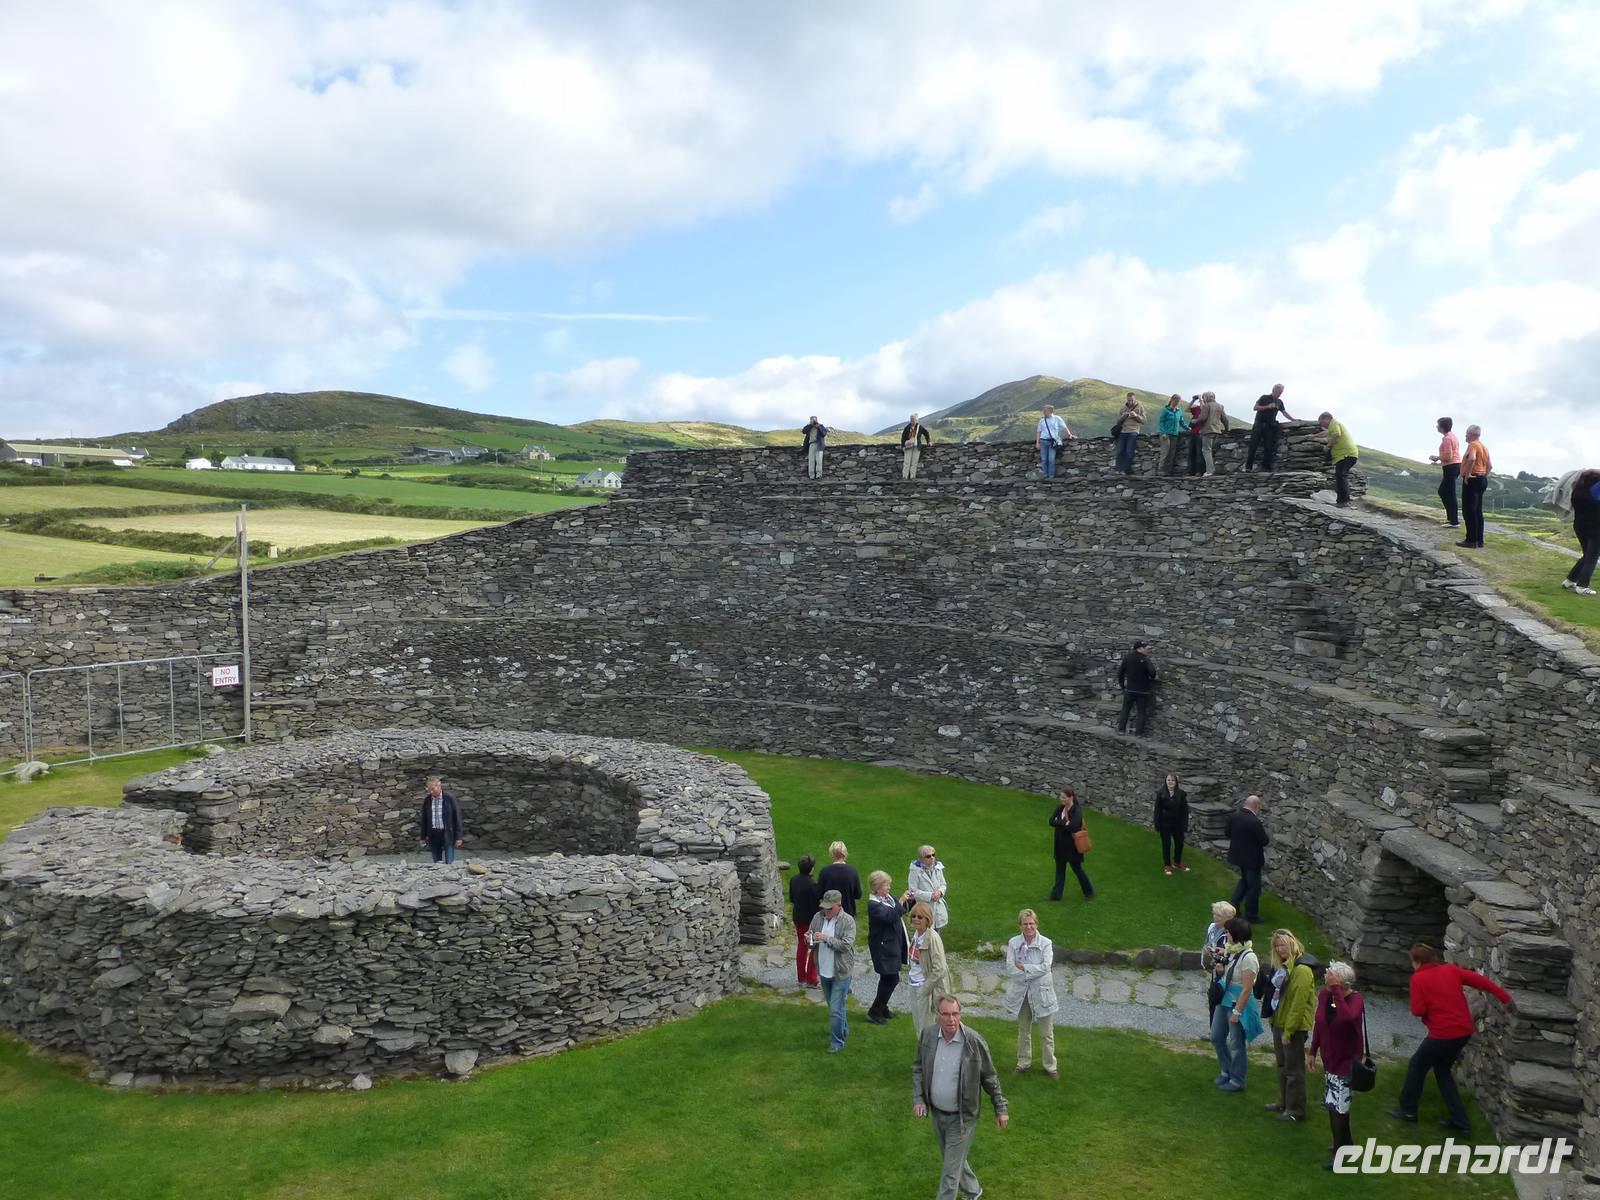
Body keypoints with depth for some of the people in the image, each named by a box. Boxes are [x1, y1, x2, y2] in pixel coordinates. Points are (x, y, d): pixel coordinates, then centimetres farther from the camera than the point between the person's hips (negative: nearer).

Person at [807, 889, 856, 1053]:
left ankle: (837, 1042, 9)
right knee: (833, 1006, 22)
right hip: (824, 971, 6)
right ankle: (843, 1030, 43)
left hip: (840, 973, -6)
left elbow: (846, 944, -23)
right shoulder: (818, 917, 0)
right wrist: (809, 939, -16)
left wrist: (826, 938, -28)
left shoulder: (848, 921, -16)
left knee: (836, 1009, -5)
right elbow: (812, 943, 8)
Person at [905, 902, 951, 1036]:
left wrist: (925, 990, -20)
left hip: (927, 988, -8)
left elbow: (939, 969, -23)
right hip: (914, 986, 8)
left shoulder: (932, 938, -22)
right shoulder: (916, 934, 2)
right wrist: (909, 977, 7)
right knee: (917, 1024, 20)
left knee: (926, 1027, 2)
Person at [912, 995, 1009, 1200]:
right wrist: (918, 1099, -8)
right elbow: (918, 1068, 2)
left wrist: (1000, 1109, -3)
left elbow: (989, 1077, -9)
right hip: (937, 1113, 5)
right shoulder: (928, 1036, -12)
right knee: (953, 1159, 25)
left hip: (961, 1117, -5)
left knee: (951, 1170, 1)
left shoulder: (974, 1041, -22)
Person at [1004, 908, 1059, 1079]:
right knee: (1023, 1031, 17)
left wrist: (1023, 967, -18)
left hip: (1041, 993, -2)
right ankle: (1024, 1063, 33)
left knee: (1046, 1033, 7)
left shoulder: (1045, 943, -10)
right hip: (1020, 993, 2)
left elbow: (1045, 967, -19)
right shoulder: (1013, 943, -5)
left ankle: (1050, 1066, 23)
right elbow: (1010, 969, -12)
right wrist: (1033, 972, -17)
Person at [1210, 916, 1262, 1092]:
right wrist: (1220, 968, 2)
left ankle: (1237, 1081, 23)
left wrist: (1237, 1012, -20)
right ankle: (1227, 1071, 36)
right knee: (1216, 1037, 18)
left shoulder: (1248, 958, -24)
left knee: (1236, 1044, 6)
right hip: (1224, 1001, 9)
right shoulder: (1232, 951, 2)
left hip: (1239, 1004, -9)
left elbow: (1247, 989, -22)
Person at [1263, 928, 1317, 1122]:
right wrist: (1271, 1017, 11)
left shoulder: (1301, 970, -21)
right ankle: (1284, 1103, 33)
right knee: (1282, 1066, 20)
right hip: (1278, 1022, 9)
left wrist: (1288, 1031, -20)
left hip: (1294, 1026, -9)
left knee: (1294, 1069, 3)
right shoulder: (1280, 967, 7)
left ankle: (1296, 1111, 14)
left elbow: (1298, 1004, -22)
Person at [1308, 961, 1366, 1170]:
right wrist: (1312, 1052, 10)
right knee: (1335, 1104, 19)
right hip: (1329, 1058, 6)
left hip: (1346, 1060, -6)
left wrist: (1336, 989, -42)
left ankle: (1339, 1151, 12)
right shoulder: (1324, 994, -7)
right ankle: (1346, 1143, 38)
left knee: (1337, 1105, -4)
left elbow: (1347, 1017, -46)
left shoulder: (1356, 999, -23)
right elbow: (1318, 1023, 6)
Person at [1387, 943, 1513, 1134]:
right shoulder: (1451, 969, 5)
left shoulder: (1418, 978, -10)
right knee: (1442, 1070, 23)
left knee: (1417, 1066, 15)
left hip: (1443, 1034, -6)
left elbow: (1418, 1010, -13)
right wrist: (1505, 997, 7)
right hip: (1464, 1031, 6)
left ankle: (1408, 1110, 25)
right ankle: (1460, 1120, 21)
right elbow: (1481, 980, 2)